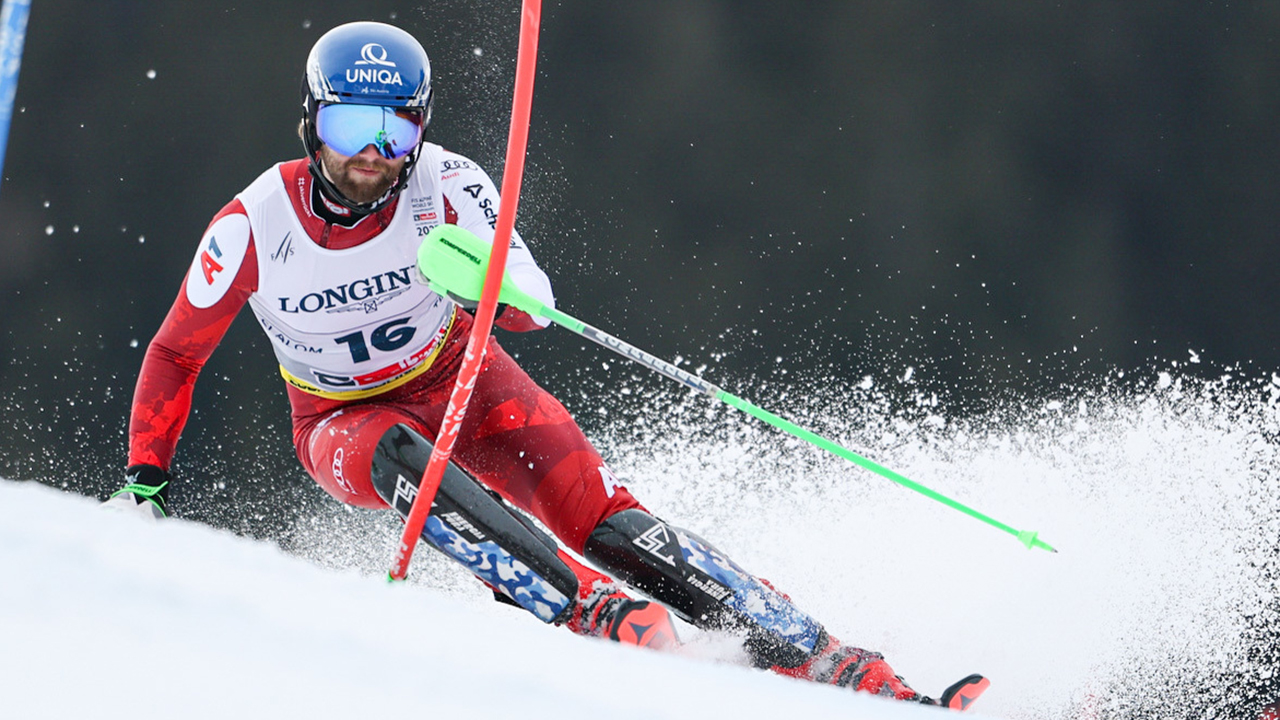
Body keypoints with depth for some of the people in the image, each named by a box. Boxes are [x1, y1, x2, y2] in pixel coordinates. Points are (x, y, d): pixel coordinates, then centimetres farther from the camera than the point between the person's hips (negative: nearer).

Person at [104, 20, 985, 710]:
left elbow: (533, 305, -31)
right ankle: (595, 615, -45)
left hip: (457, 378, 0)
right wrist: (143, 484, -8)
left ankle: (835, 667, -22)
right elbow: (176, 354, -6)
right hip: (345, 422, 0)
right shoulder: (252, 228, -21)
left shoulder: (444, 186, -22)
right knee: (398, 460, -37)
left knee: (601, 518, -19)